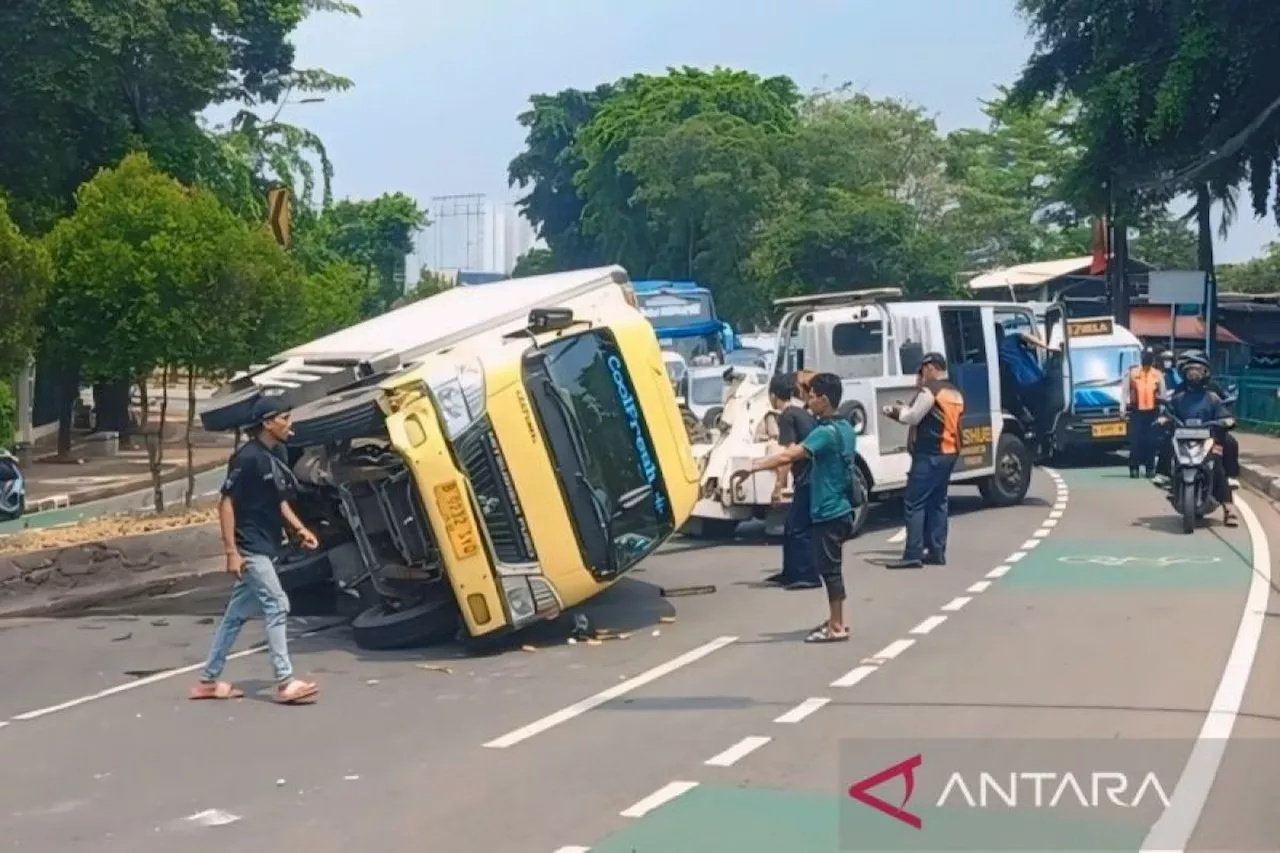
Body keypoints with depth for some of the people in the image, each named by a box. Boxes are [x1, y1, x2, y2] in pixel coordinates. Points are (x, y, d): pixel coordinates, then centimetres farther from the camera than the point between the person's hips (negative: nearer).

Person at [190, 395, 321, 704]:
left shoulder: (277, 455, 9)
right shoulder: (248, 457, -17)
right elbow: (226, 503, -17)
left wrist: (300, 529, 10)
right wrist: (231, 551, -20)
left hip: (266, 548, 9)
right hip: (250, 549, -9)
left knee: (237, 614, 13)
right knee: (277, 606, -10)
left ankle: (209, 680, 21)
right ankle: (285, 683, -8)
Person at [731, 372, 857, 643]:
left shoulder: (826, 432, -19)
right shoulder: (845, 428, 11)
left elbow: (787, 456, -27)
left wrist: (751, 468, -25)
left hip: (828, 511, -10)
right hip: (837, 508, 10)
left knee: (829, 568, -4)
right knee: (830, 567, 16)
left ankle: (837, 627, 0)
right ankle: (836, 620, 23)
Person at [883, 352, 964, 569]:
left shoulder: (930, 390, -13)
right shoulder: (955, 393, 16)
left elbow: (913, 417, -13)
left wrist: (899, 411, 8)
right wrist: (905, 411, 16)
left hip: (929, 454, -9)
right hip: (949, 452, 9)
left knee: (914, 503, -7)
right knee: (938, 502, 13)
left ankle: (913, 554, -11)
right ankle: (937, 552, 13)